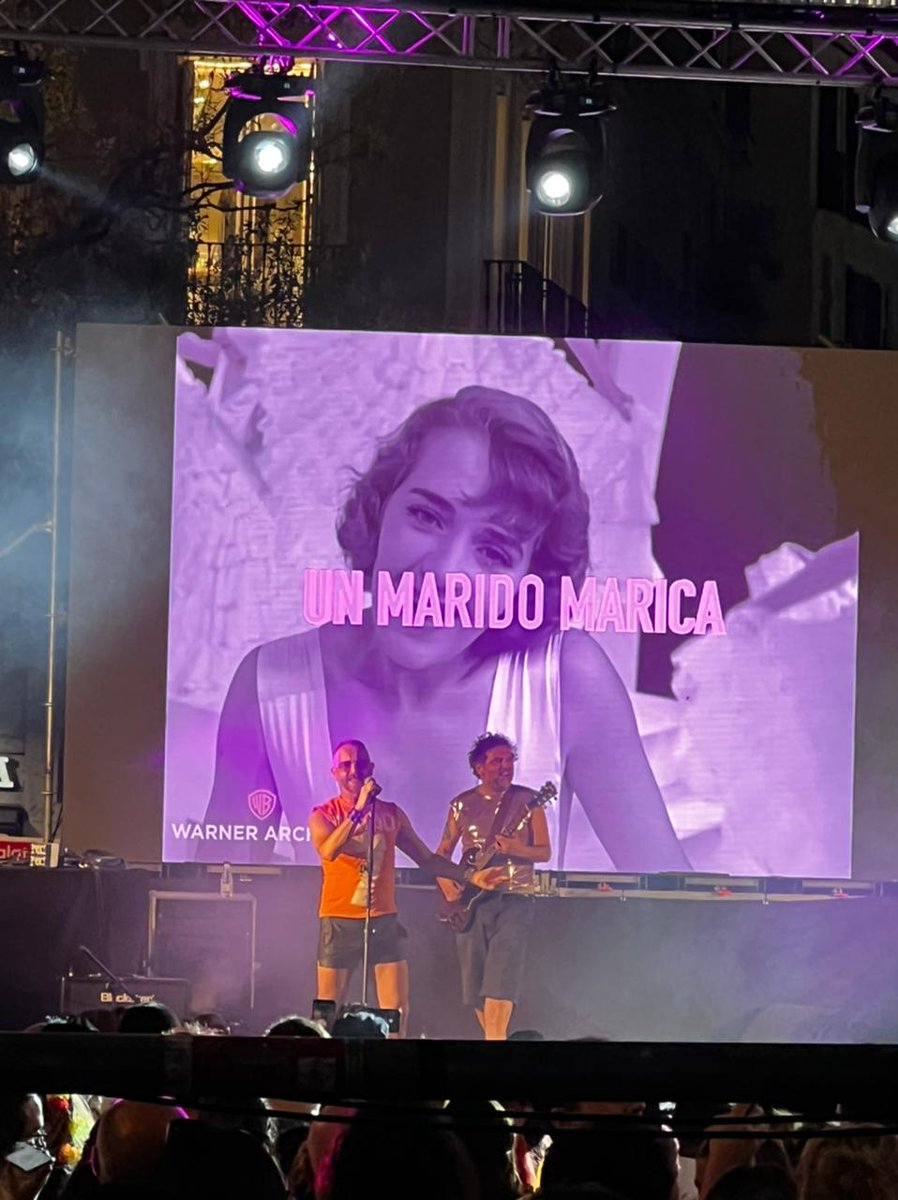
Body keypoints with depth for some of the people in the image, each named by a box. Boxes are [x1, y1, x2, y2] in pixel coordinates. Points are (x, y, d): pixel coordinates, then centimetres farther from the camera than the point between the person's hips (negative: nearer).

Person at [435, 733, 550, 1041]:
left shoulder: (527, 800, 2)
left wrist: (515, 849, -19)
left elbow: (544, 852, 1)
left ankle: (495, 1036, -22)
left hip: (514, 900, -3)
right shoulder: (462, 805, 7)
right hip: (471, 901, 3)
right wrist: (447, 885, -3)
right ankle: (495, 1036, 22)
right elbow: (442, 853, 15)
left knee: (500, 980, -17)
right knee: (474, 982, 6)